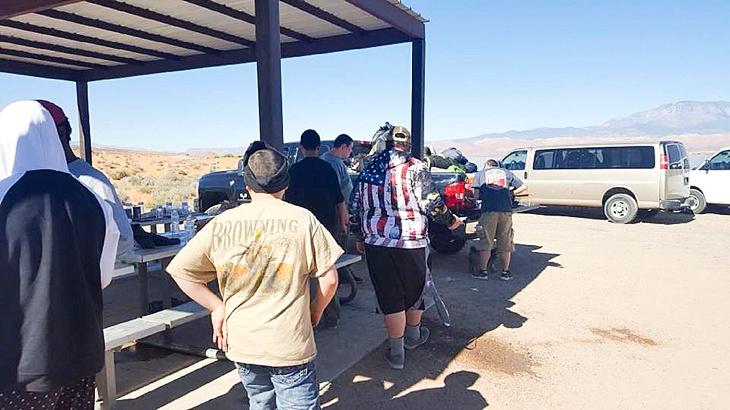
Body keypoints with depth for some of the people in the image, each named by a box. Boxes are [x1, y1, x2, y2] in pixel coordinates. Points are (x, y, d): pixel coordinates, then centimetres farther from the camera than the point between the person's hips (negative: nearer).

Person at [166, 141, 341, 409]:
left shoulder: (220, 224, -4)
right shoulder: (302, 219, -12)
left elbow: (180, 270, 2)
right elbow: (329, 278, -9)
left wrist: (217, 308, 7)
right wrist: (315, 312, 9)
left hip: (241, 344, 4)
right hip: (290, 346, -4)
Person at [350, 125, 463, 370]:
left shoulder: (368, 170, 9)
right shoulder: (414, 168, -6)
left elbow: (355, 207, 14)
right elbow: (431, 203, -12)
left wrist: (359, 237, 25)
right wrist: (450, 221, 6)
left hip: (376, 243, 3)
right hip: (410, 243, -3)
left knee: (390, 298, 7)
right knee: (414, 291, 19)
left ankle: (396, 354, 12)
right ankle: (412, 337, 40)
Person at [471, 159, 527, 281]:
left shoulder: (480, 173, 17)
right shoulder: (507, 173, 22)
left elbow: (476, 194, 8)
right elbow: (523, 187, 18)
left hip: (489, 210, -2)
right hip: (506, 210, 2)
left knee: (485, 242, 5)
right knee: (505, 243, 10)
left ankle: (483, 271, 9)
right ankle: (505, 272, 16)